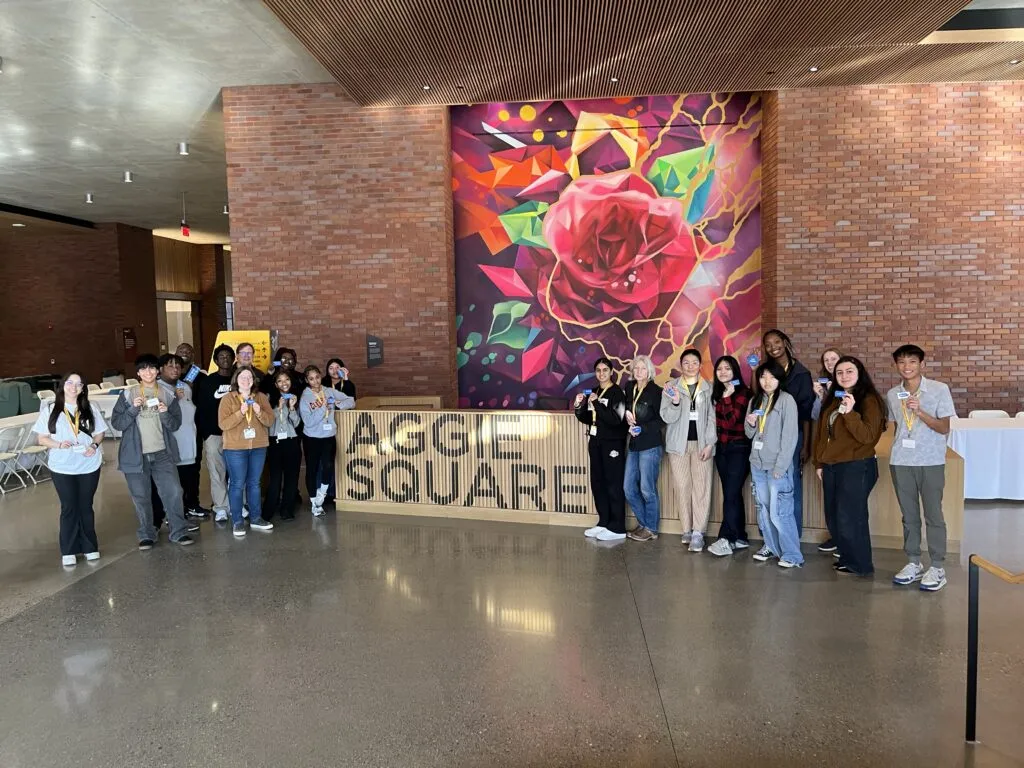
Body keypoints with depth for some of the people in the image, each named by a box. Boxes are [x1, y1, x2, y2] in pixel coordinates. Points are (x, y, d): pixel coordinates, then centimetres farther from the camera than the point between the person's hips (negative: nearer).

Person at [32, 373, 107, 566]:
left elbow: (100, 433, 8)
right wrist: (58, 444, -20)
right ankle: (68, 551, 17)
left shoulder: (90, 408, 1)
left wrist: (94, 445, -13)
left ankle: (90, 547, 23)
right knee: (69, 508, 6)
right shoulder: (50, 409, -3)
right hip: (62, 467, -1)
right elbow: (41, 438, -1)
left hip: (89, 465, 1)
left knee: (86, 506, 11)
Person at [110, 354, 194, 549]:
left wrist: (165, 413, -16)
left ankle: (179, 532, 7)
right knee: (141, 497, 8)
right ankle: (146, 535, 22)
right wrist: (133, 409, -17)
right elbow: (116, 423, -4)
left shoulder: (168, 393, 3)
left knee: (173, 492, -5)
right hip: (136, 455, 0)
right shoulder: (128, 394, 0)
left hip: (162, 453, 0)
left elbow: (175, 424, 3)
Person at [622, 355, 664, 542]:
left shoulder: (656, 391, -6)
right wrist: (627, 415, 2)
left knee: (647, 489, -2)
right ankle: (643, 524, 25)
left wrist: (642, 428, -19)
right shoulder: (629, 388, 11)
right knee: (629, 489, 8)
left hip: (650, 446, -6)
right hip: (633, 445, 6)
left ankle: (651, 529, 13)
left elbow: (661, 419, -10)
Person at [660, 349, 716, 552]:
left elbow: (712, 417, 1)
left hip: (701, 443, 0)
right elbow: (667, 417, -3)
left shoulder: (709, 388, 4)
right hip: (678, 443, 0)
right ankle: (687, 529, 13)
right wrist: (675, 402, -22)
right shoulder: (671, 387, 3)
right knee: (683, 487, 3)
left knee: (701, 487, -5)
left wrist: (709, 443, -7)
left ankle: (698, 532, -3)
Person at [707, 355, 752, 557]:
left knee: (731, 494, -11)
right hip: (721, 448, 7)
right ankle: (739, 538, 15)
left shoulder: (743, 392, -9)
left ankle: (726, 539, -11)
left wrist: (728, 397, -20)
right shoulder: (717, 393, 12)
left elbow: (732, 420, -18)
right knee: (732, 494, 9)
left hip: (739, 448, -7)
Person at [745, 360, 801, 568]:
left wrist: (780, 466, -15)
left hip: (778, 465, -6)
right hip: (757, 463, 6)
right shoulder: (755, 400, 12)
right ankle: (771, 547, 26)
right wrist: (750, 424, -6)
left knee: (779, 512, -7)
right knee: (763, 509, 11)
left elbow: (790, 436, -11)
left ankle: (792, 554, 5)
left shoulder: (786, 400, -6)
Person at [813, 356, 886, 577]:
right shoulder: (833, 400, 15)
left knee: (849, 519, -5)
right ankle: (846, 558, 24)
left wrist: (850, 413, -28)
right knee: (833, 519, 10)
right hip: (830, 467, 7)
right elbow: (821, 432, 18)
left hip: (856, 467, -7)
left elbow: (867, 436, -18)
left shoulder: (869, 400, -6)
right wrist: (819, 463, 14)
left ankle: (860, 565, 10)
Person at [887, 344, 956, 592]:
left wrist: (919, 411, -21)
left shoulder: (939, 390, -5)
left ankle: (938, 568, 10)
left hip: (931, 462, -4)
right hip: (900, 462, 4)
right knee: (909, 515, 10)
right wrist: (898, 450, 11)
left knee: (933, 515, 1)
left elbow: (944, 428, -8)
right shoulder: (892, 394, 7)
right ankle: (914, 563, 20)